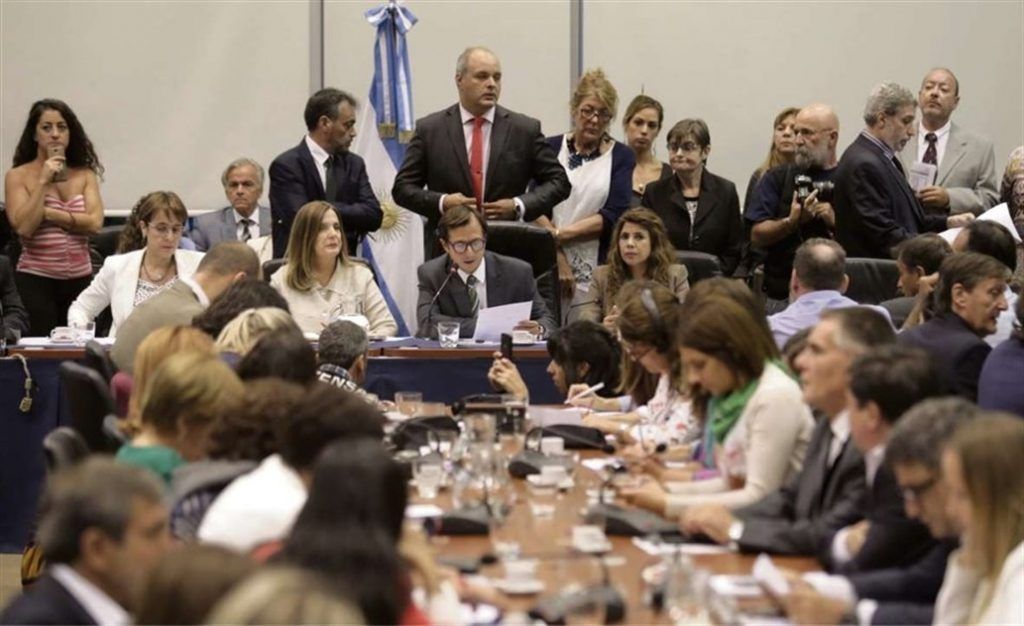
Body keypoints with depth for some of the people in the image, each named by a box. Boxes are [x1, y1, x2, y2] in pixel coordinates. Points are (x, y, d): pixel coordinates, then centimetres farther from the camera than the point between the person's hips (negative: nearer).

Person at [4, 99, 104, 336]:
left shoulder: (85, 175, 6)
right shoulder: (18, 176, -2)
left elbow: (95, 222, -7)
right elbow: (23, 226, -14)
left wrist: (48, 214, -11)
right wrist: (44, 181, -13)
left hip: (80, 280, 3)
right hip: (35, 281, -3)